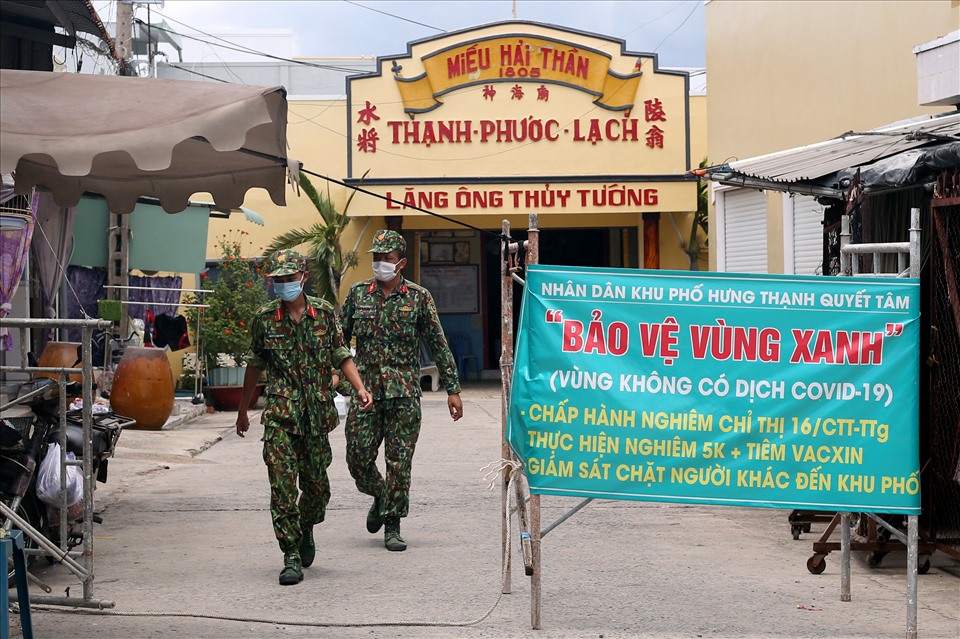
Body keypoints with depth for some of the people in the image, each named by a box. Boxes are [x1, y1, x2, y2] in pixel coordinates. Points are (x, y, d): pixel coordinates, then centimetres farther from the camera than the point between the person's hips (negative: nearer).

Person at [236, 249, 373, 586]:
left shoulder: (324, 313, 3)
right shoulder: (264, 318, 2)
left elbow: (341, 356, 6)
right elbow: (255, 364, 13)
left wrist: (360, 388, -11)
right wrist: (243, 410, 18)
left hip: (317, 415, 1)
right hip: (280, 414, -1)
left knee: (316, 485, 8)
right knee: (282, 485, -9)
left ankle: (306, 529, 39)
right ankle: (291, 557, -5)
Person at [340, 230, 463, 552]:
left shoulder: (418, 297, 2)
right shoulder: (358, 293, 8)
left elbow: (439, 345, 6)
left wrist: (452, 389, 4)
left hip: (404, 393, -2)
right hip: (365, 392, 2)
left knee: (399, 461, -3)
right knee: (358, 458, 0)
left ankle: (392, 527, 7)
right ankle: (380, 496, 30)